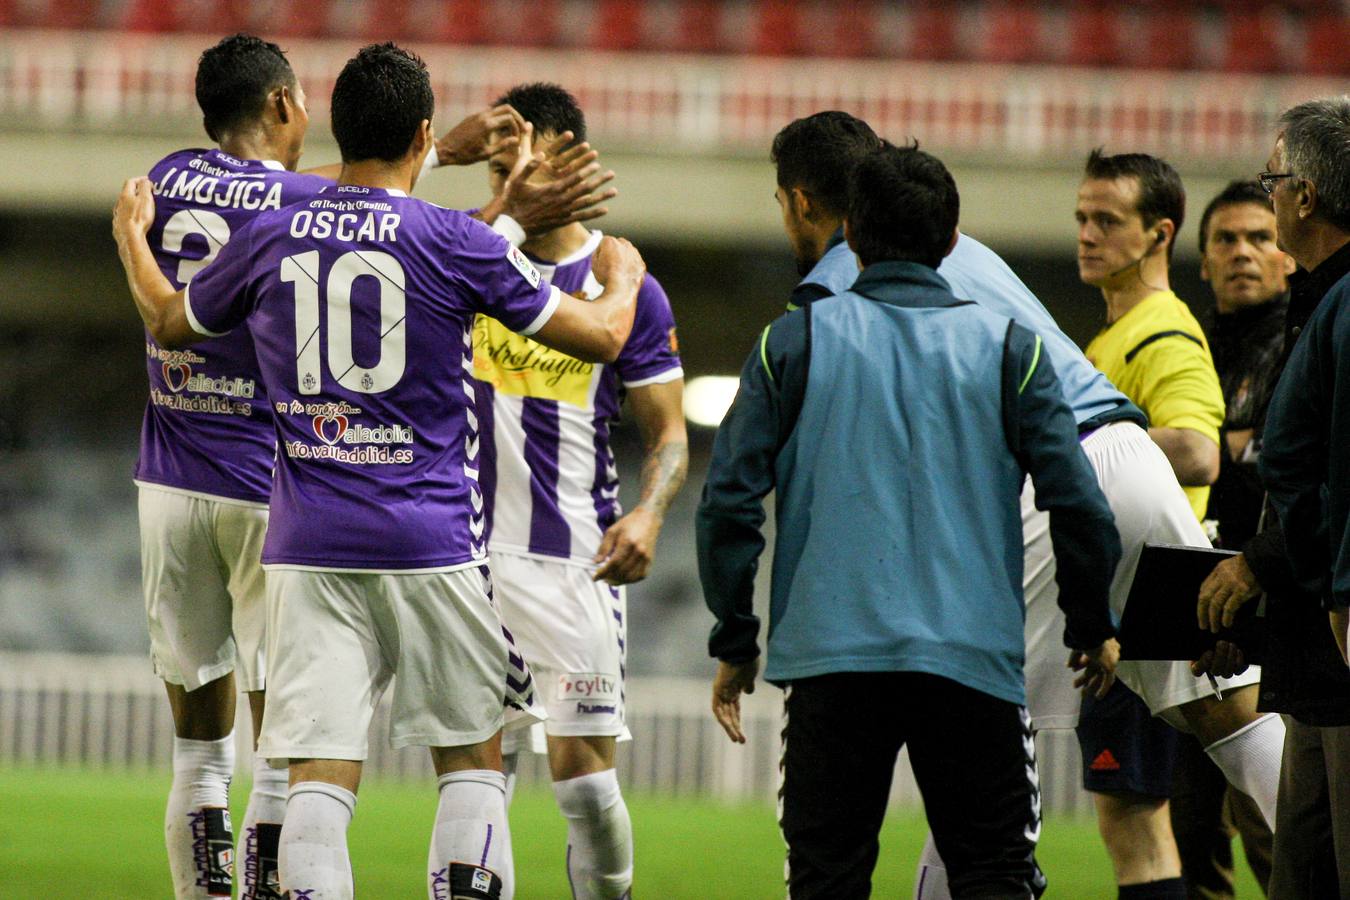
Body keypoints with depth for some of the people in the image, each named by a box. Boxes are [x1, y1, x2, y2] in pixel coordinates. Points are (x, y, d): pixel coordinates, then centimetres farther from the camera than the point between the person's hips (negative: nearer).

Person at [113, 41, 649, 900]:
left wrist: (131, 234, 43)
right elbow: (601, 336, 2)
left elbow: (167, 321, 23)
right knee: (473, 756, 11)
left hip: (308, 546, 2)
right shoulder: (456, 242, -5)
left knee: (320, 770, -2)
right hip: (433, 542, -2)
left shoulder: (270, 238, 4)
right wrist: (622, 279, 25)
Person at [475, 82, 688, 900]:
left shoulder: (626, 287, -1)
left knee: (586, 776, -6)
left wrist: (648, 516, -18)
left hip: (578, 558, -2)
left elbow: (669, 432, 1)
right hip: (471, 554, 2)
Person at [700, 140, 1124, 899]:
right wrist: (1094, 629, 15)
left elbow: (730, 501, 1)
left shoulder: (794, 343, 5)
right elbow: (1078, 502, 0)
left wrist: (736, 643, 11)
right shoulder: (1008, 348, 4)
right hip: (973, 657, 0)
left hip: (829, 657, 0)